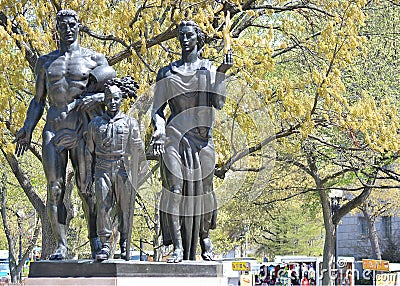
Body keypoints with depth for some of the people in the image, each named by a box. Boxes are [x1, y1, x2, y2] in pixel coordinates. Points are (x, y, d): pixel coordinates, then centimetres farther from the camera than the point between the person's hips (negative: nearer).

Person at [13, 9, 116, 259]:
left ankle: (95, 239, 2)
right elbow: (38, 100, 20)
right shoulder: (45, 62, 18)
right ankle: (61, 245, -3)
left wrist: (97, 97, -16)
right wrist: (28, 128, 8)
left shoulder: (94, 59, 9)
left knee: (87, 187, -6)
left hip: (82, 128, -2)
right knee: (55, 188, -5)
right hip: (53, 129, 2)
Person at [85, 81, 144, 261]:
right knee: (103, 207, -8)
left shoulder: (130, 122, 9)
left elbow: (138, 148, 7)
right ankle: (105, 245, -6)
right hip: (103, 170, 1)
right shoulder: (95, 123, 13)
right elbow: (89, 150, 16)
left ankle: (124, 245, 11)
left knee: (125, 208, 1)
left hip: (123, 170, -1)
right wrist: (88, 174, 10)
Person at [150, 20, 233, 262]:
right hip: (174, 136, 0)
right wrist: (159, 130, -9)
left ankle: (204, 238, 23)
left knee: (202, 188, 4)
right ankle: (178, 247, -14)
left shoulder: (209, 69, 10)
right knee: (175, 188, -11)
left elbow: (217, 103, -3)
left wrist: (222, 72, -10)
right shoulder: (167, 72, 12)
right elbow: (158, 108, 9)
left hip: (202, 137, 0)